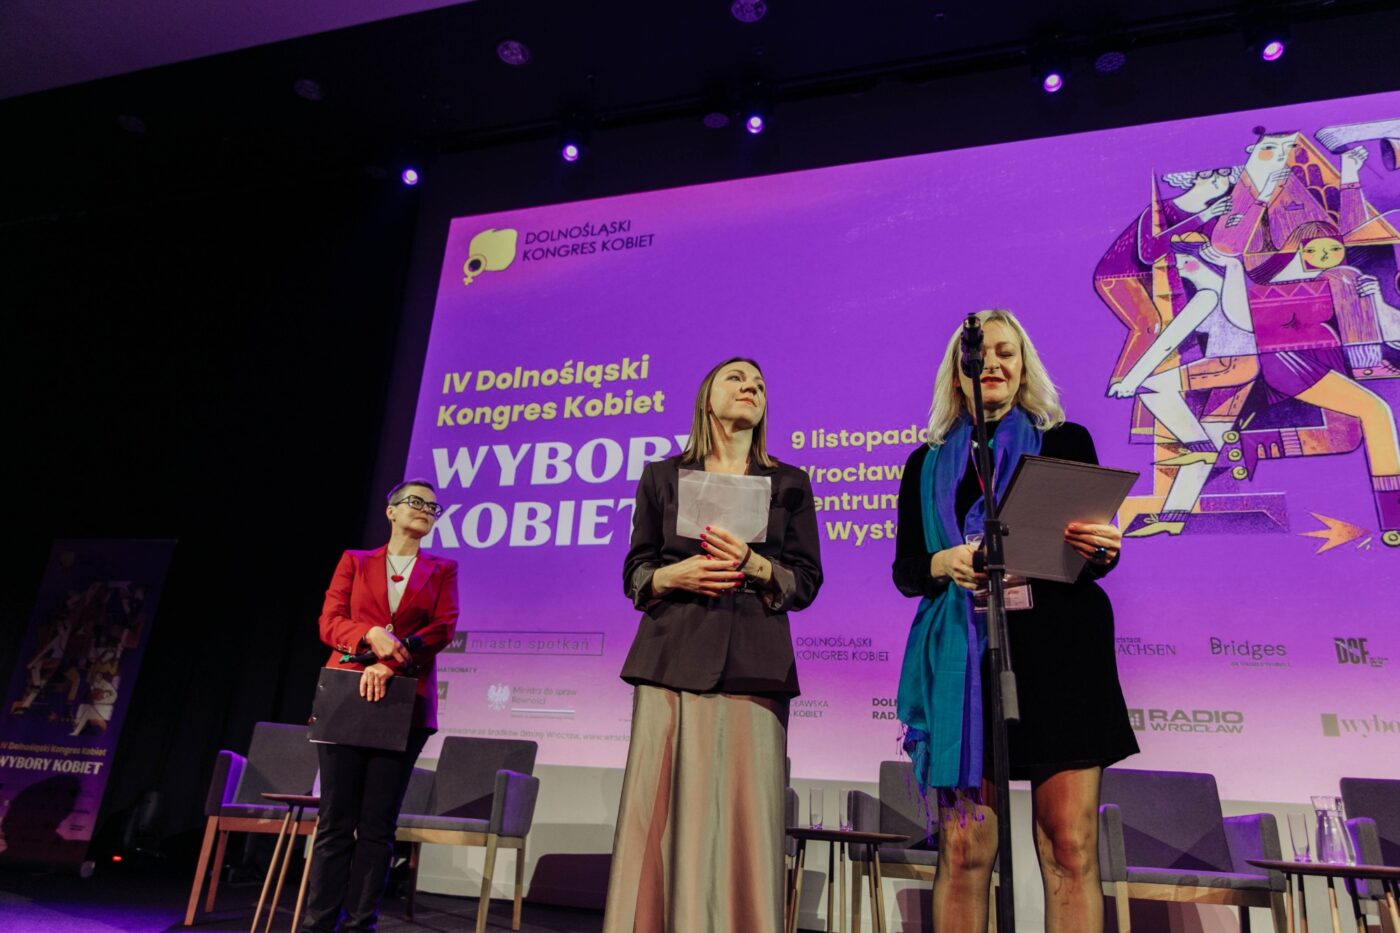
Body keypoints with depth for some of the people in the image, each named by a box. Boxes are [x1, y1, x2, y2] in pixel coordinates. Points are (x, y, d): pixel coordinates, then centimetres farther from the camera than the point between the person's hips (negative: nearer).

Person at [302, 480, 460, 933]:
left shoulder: (442, 570, 12)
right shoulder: (354, 561, 14)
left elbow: (443, 629, -1)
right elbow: (329, 622, 4)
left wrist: (388, 665, -14)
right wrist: (370, 635, -17)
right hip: (345, 696, 0)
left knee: (378, 824, 1)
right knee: (336, 819, 0)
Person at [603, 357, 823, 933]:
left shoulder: (790, 484, 14)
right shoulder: (663, 477, 14)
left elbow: (806, 582, 9)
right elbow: (634, 575, 11)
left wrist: (756, 565, -10)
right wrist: (677, 574, -9)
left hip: (753, 664, 0)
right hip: (672, 659, 0)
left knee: (744, 818, -5)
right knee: (662, 815, -3)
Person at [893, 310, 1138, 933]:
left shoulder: (1066, 442, 11)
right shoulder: (927, 464, 15)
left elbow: (1095, 550, 9)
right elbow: (904, 570, 11)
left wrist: (1102, 552, -15)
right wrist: (943, 563, -11)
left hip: (1057, 646, -1)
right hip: (963, 655, 1)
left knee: (1071, 847, -3)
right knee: (963, 850, 0)